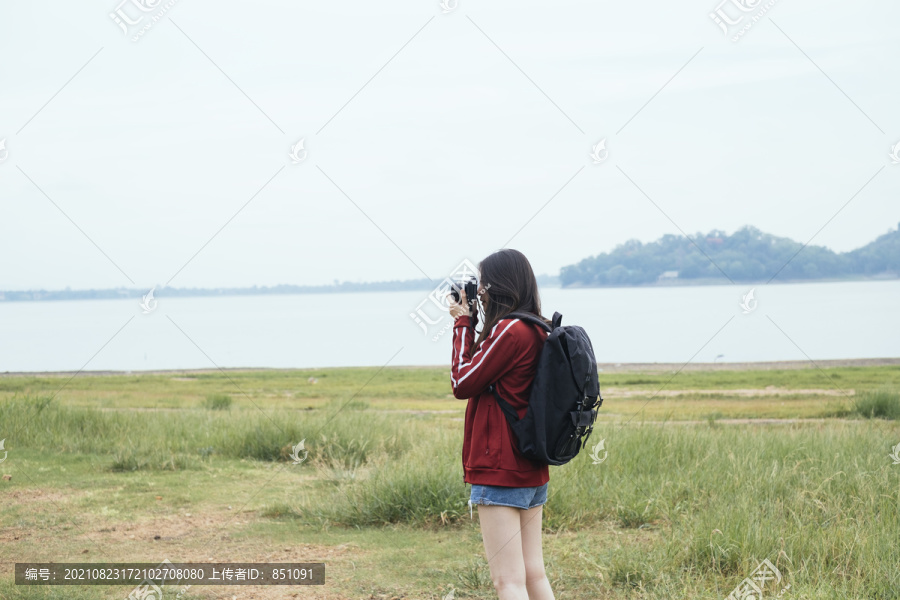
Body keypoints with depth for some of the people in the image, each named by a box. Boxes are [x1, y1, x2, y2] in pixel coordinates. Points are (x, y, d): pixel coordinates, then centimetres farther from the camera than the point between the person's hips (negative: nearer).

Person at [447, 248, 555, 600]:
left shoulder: (509, 330, -16)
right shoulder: (539, 330, 11)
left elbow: (462, 383, -11)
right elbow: (488, 373, 18)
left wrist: (463, 323, -2)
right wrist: (468, 323, 12)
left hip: (500, 470, -9)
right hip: (533, 471, 10)